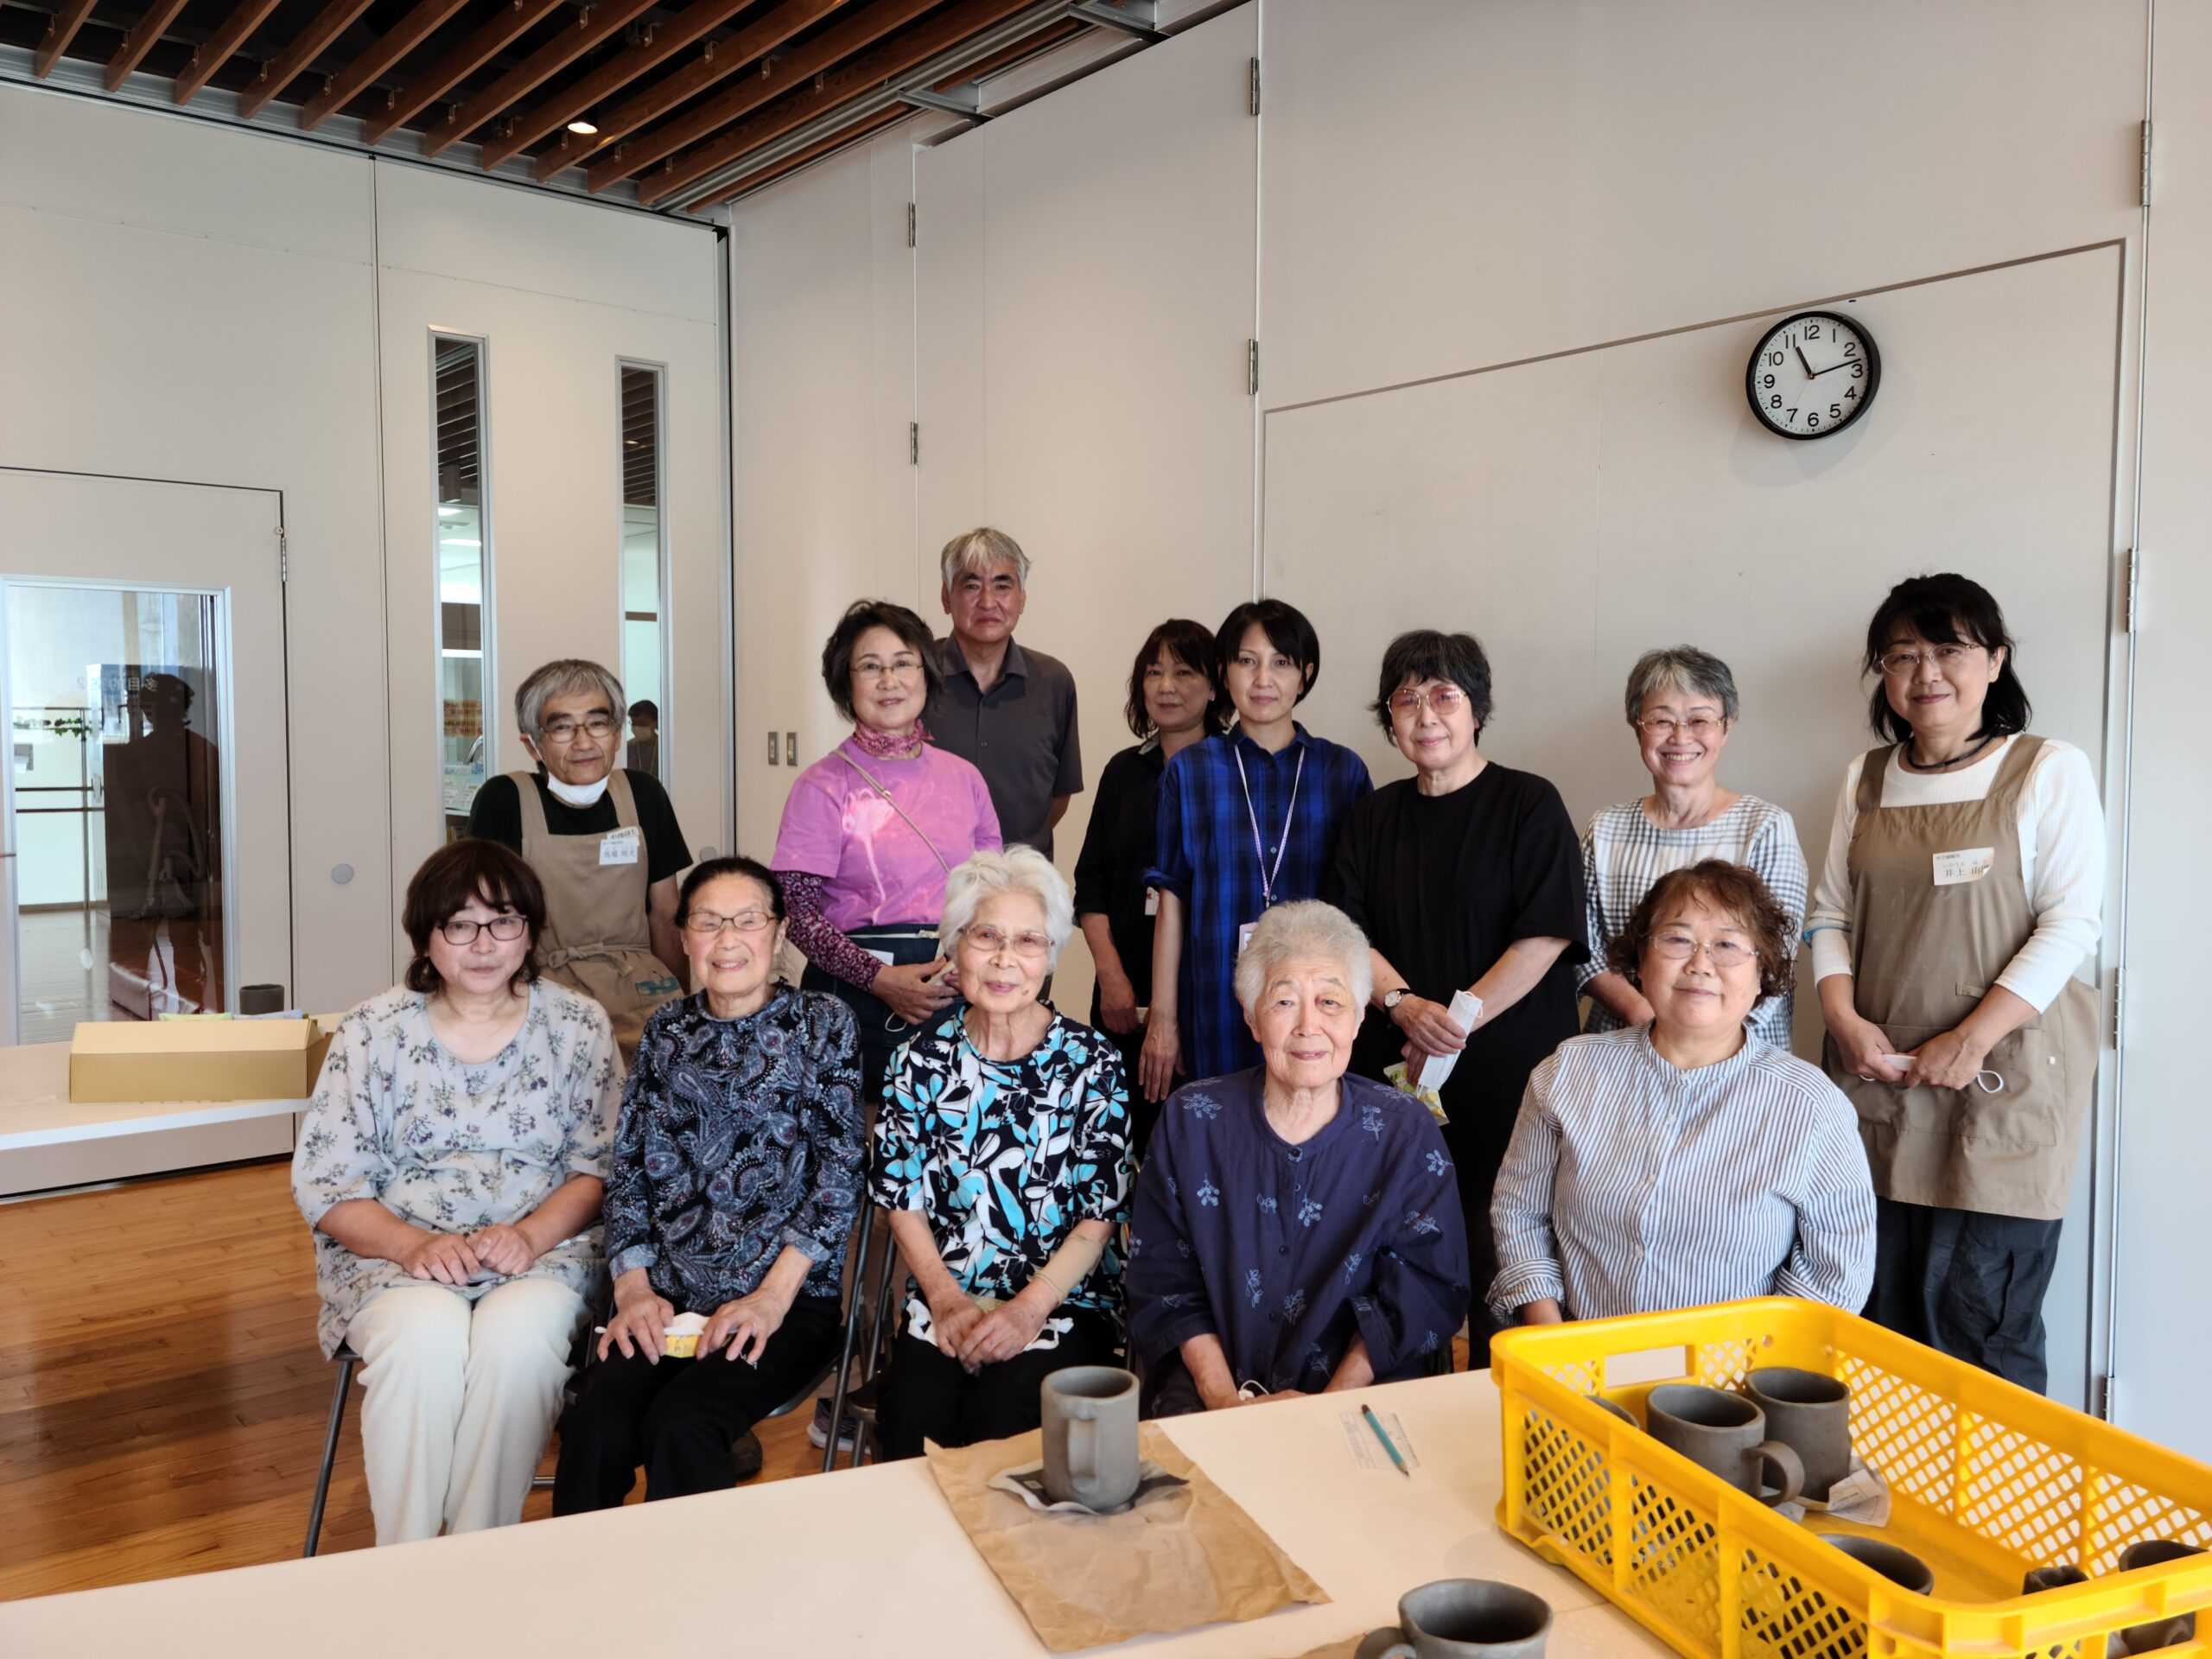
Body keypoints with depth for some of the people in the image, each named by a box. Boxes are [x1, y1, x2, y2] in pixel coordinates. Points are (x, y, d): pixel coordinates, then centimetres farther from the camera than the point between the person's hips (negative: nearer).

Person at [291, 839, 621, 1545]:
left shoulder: (579, 1025, 5)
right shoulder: (373, 1032, 5)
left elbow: (600, 1164, 2)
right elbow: (325, 1184, 1)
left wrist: (533, 1233, -17)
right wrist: (415, 1244, -17)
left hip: (544, 1246, 0)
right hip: (395, 1250, 0)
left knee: (518, 1335, -33)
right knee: (425, 1335, -33)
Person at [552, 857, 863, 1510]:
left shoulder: (822, 1024, 4)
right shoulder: (666, 1030, 14)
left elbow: (841, 1168, -4)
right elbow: (627, 1167, 11)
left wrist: (772, 1297, -12)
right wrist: (633, 1287, -4)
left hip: (789, 1298, -3)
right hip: (666, 1295, 3)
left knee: (679, 1427, -28)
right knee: (594, 1430, -24)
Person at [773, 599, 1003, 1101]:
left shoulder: (963, 778, 8)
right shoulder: (824, 786, -4)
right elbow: (797, 913, -9)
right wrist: (880, 978, -18)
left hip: (958, 994, 4)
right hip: (857, 994, -3)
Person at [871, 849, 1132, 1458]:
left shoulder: (1091, 1061, -2)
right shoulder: (923, 1059, 5)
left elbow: (1102, 1212, -4)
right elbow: (902, 1196, 7)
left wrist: (1029, 1309, -14)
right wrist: (947, 1298, -7)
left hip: (1066, 1300, -1)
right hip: (948, 1299, 2)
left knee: (998, 1428, -28)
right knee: (912, 1421, -26)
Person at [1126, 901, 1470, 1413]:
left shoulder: (1407, 1133, 2)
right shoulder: (1190, 1121, 4)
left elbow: (1425, 1288, -1)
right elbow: (1162, 1277, 3)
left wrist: (1333, 1405, -13)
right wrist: (1224, 1399, -10)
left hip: (1360, 1393, -1)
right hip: (1213, 1388, 1)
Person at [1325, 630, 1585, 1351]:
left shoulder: (1530, 804, -1)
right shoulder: (1373, 816, 12)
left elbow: (1545, 937, -9)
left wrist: (1458, 1021, -13)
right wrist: (1405, 1005, -12)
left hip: (1508, 1074, -3)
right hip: (1395, 1071, 4)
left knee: (1495, 1248, -1)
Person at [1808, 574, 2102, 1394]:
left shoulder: (2050, 771, 0)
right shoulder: (1865, 779, 13)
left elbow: (2071, 925, -7)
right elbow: (1831, 914, 13)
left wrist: (1972, 1038, -15)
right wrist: (1845, 1019, -3)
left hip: (2001, 1078, -4)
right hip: (1876, 1077, 4)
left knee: (1982, 1318, -3)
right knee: (1879, 1318, 9)